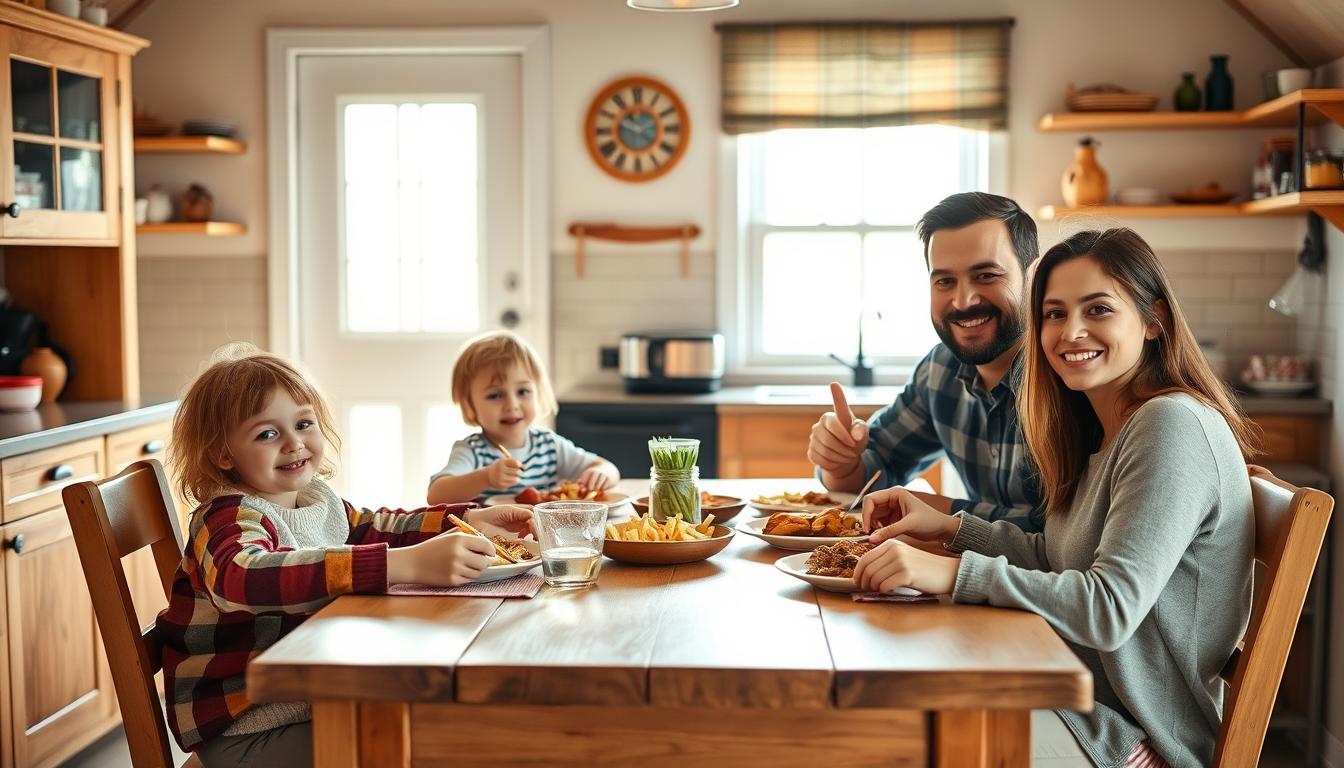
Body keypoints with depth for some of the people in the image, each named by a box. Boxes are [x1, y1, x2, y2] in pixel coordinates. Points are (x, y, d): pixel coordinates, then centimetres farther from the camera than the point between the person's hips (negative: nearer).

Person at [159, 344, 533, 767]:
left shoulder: (317, 499, 5)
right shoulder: (229, 519, -21)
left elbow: (368, 528, 25)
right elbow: (246, 578, -43)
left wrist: (469, 520, 9)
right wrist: (408, 564, -52)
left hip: (310, 699, 8)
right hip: (245, 734, -8)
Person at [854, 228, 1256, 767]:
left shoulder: (1173, 425, -21)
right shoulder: (1099, 432, 9)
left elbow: (1111, 608, -28)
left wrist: (952, 573, -32)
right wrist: (950, 527, 3)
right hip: (1076, 699, 8)